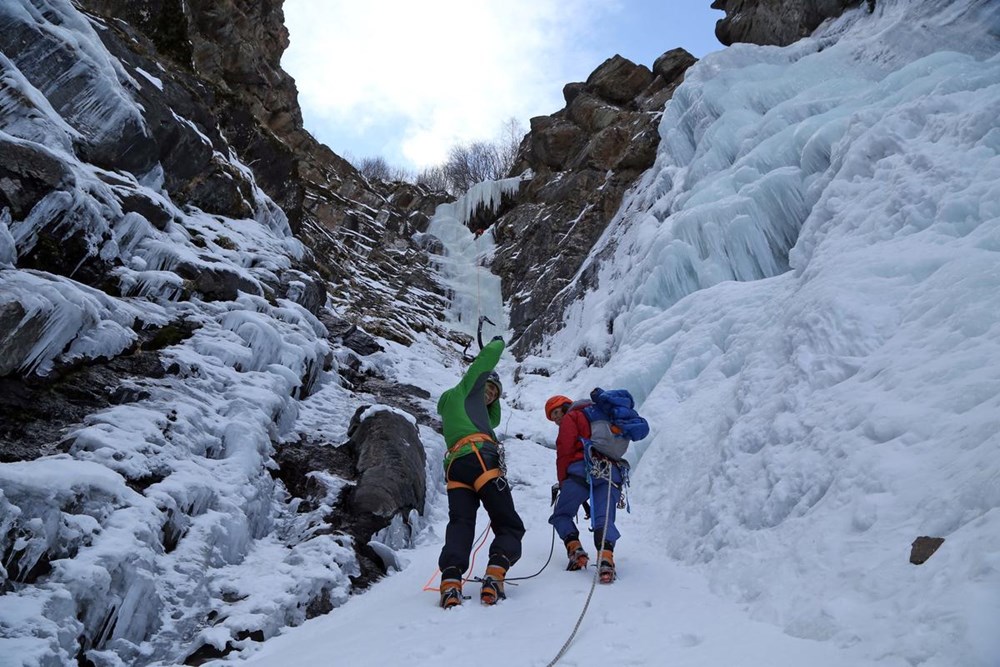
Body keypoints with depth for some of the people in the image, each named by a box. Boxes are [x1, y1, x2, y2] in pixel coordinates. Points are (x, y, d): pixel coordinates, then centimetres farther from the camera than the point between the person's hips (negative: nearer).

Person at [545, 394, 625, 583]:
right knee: (604, 519, -6)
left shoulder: (571, 417, 13)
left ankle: (575, 550, -10)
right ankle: (606, 557, -30)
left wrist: (562, 482, 7)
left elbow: (564, 452, 0)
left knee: (561, 514, 9)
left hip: (583, 470, -5)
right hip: (612, 473, 6)